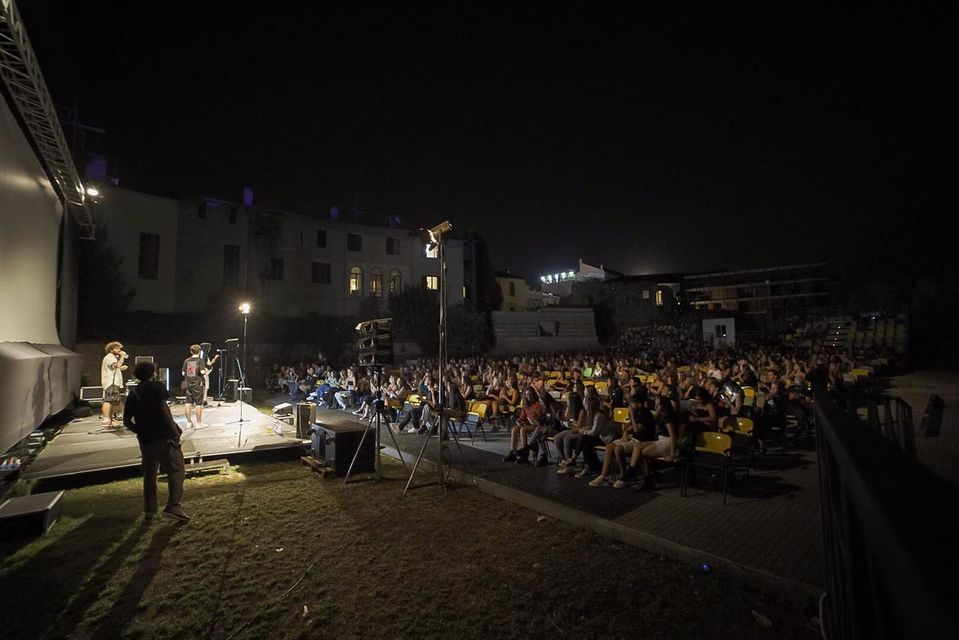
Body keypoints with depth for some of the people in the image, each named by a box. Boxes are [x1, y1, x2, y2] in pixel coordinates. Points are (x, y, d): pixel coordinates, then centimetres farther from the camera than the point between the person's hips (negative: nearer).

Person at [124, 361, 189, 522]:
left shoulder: (133, 394, 12)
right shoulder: (157, 387, -6)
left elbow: (126, 421, 13)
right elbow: (164, 409, -16)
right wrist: (175, 431, -14)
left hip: (145, 440, 7)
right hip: (164, 437, -6)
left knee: (149, 475, 18)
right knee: (175, 470, -4)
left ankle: (149, 510, 24)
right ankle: (173, 507, -14)